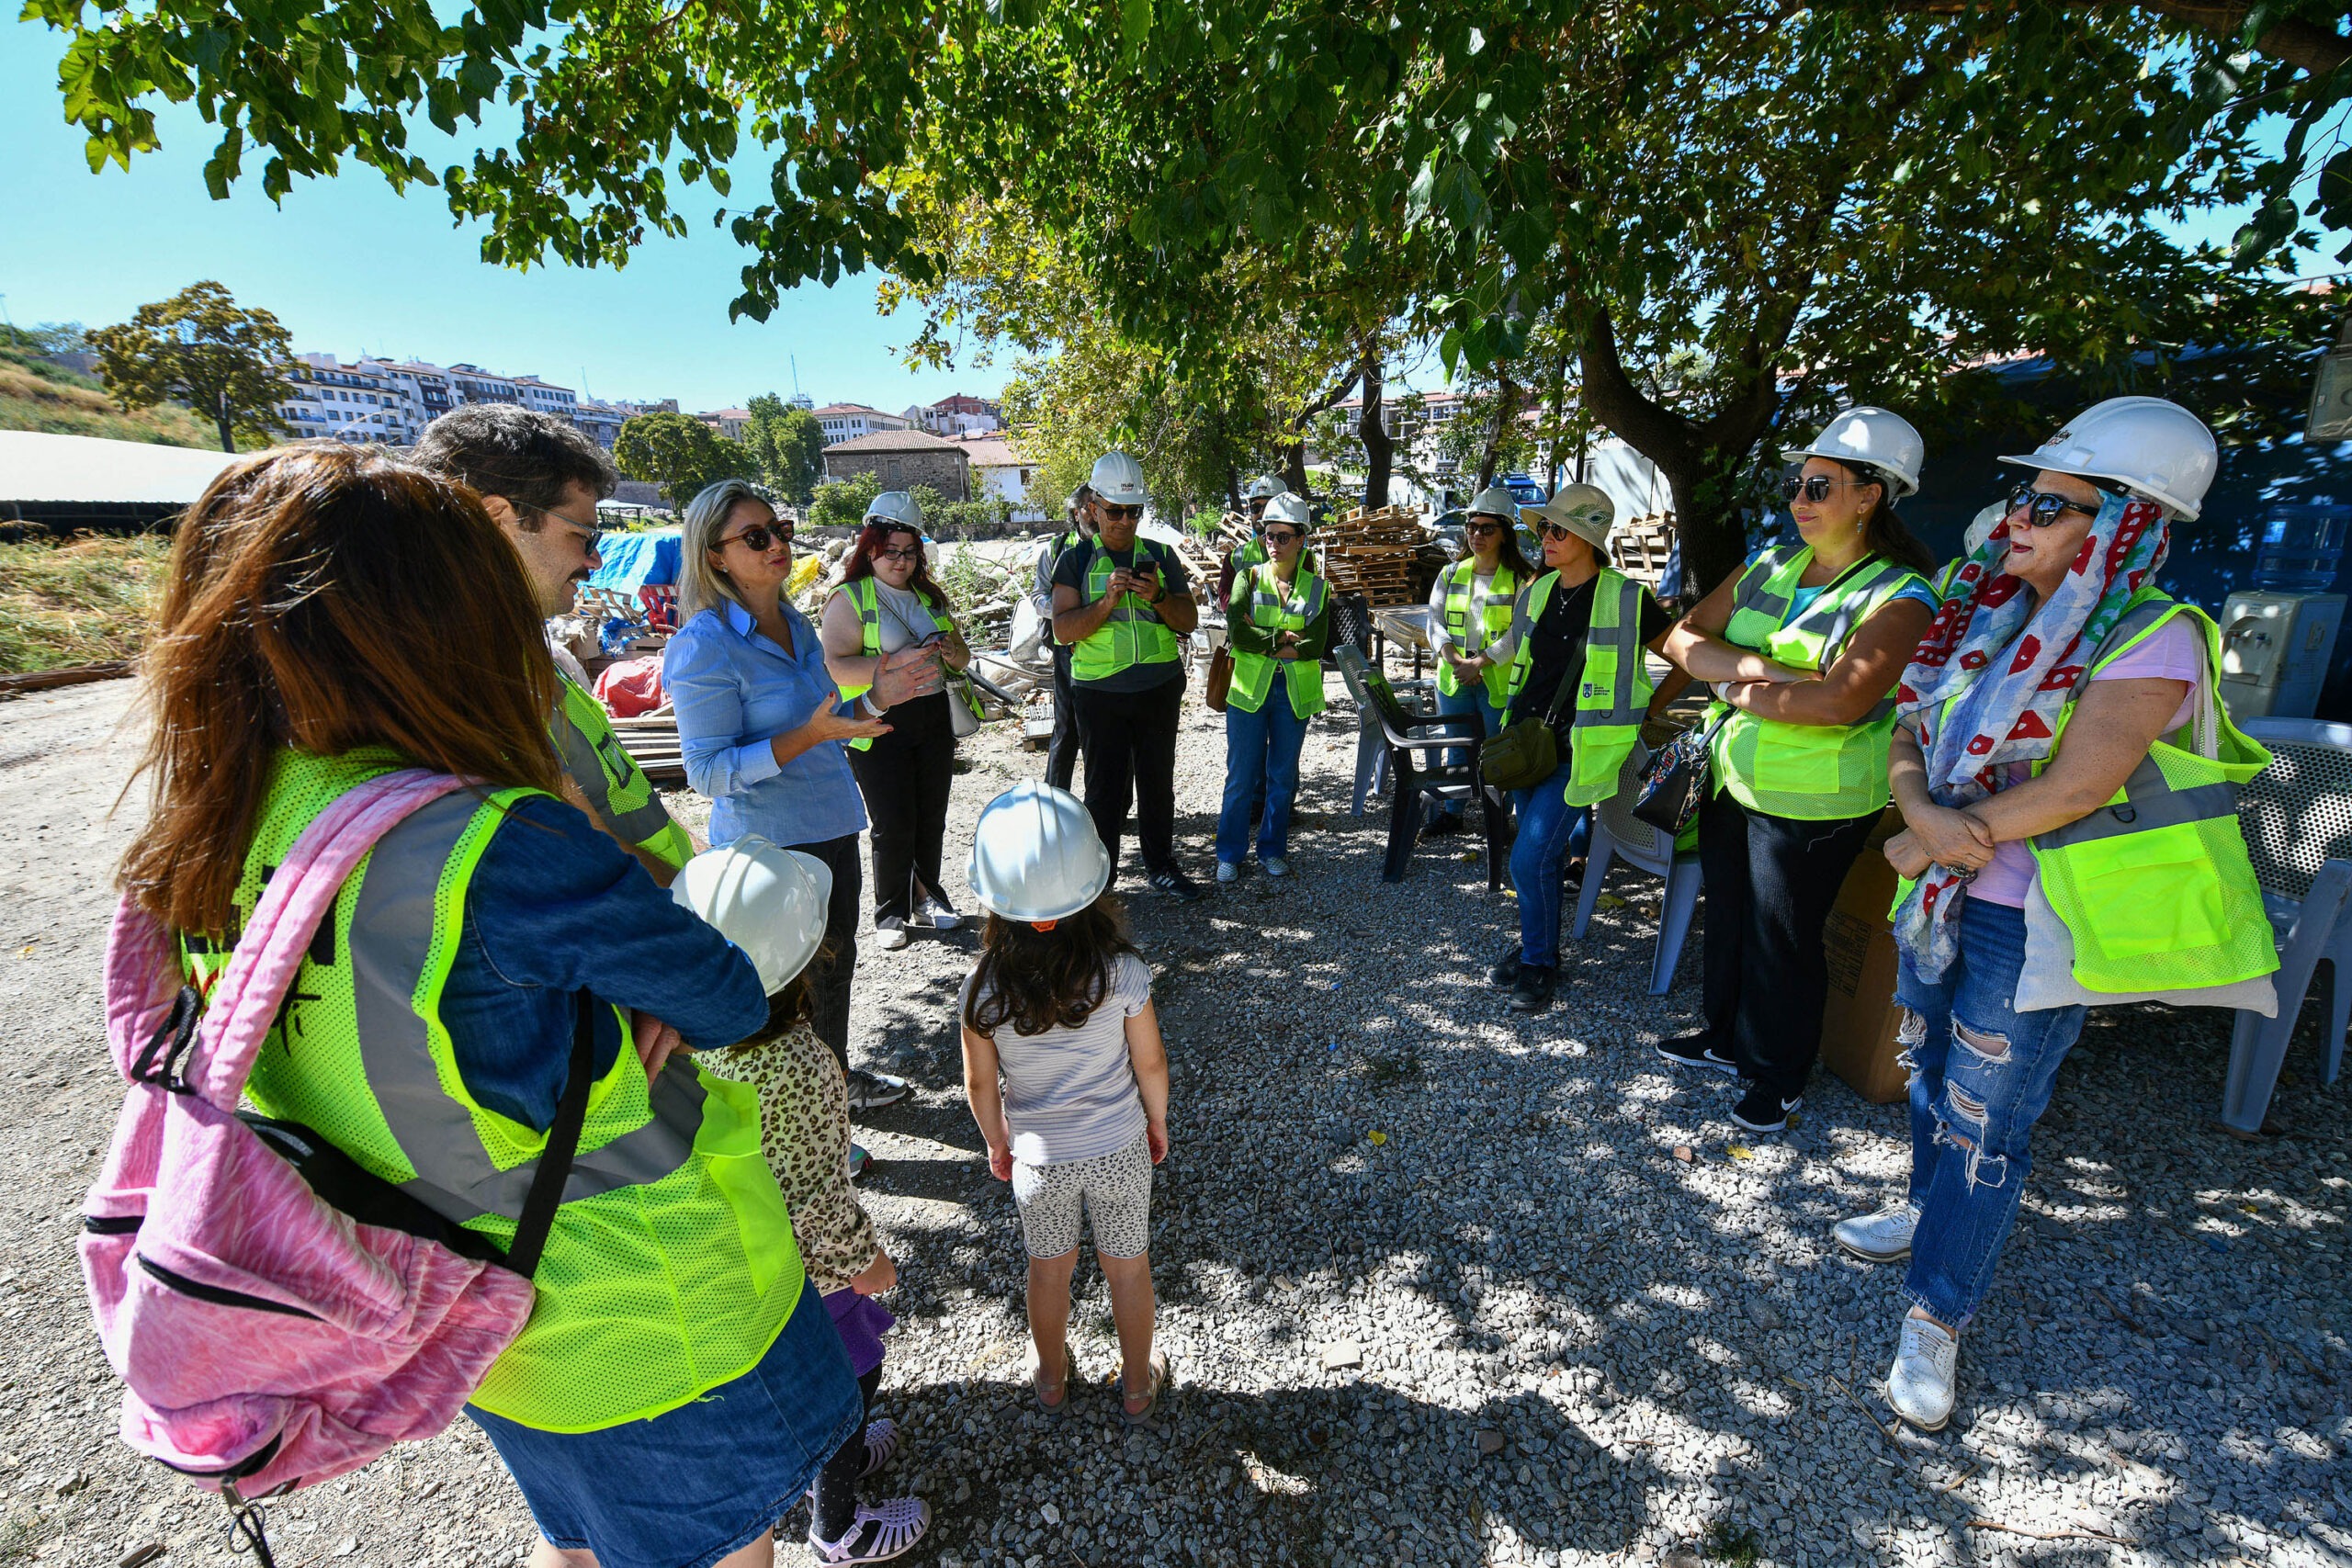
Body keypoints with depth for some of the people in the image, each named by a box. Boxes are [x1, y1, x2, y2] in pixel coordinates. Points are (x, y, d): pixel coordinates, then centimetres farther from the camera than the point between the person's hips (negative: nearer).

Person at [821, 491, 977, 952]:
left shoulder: (931, 595, 15)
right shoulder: (849, 598, -3)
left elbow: (963, 654, 19)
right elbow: (837, 666, -15)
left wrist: (952, 652, -5)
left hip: (933, 720, 5)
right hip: (879, 728, -5)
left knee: (931, 820, 11)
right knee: (893, 826, -2)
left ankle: (927, 899, 27)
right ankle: (891, 914, 14)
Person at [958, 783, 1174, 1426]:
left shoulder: (985, 990, -23)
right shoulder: (1123, 973, -25)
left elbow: (981, 1084, -9)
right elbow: (1150, 1065, -12)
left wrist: (997, 1143, 10)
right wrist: (1158, 1122, 8)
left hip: (1039, 1156, 1)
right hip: (1120, 1149, 0)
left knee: (1050, 1270, 25)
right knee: (1128, 1268, 22)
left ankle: (1051, 1378, 50)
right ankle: (1138, 1387, 44)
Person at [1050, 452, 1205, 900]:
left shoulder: (1161, 556, 8)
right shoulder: (1075, 560, 2)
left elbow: (1189, 621, 5)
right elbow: (1063, 629, -7)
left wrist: (1158, 597, -13)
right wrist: (1108, 601, -21)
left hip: (1160, 689, 2)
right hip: (1100, 692, -2)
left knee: (1158, 782, 11)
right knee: (1104, 788, 3)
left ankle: (1161, 865, 26)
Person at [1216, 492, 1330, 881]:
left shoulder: (1316, 588, 5)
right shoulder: (1248, 578, 3)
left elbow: (1315, 646, -7)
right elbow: (1237, 632, -10)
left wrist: (1259, 640, -11)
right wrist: (1280, 638, -14)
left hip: (1295, 692, 1)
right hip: (1249, 689, -1)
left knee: (1282, 777, 9)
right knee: (1241, 777, 1)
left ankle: (1272, 850, 24)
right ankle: (1230, 854, 13)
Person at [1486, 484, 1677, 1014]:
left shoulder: (1626, 600, -10)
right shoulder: (1537, 592, 7)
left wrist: (1651, 707, 0)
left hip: (1581, 750, -6)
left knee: (1530, 859, -10)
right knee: (1542, 853, 15)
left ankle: (1539, 962, 9)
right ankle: (1534, 944, 31)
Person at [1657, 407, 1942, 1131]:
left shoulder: (1899, 596, -14)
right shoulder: (1768, 567, 6)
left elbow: (1841, 699, -28)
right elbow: (1684, 638, 1)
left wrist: (1739, 690, -16)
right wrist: (1752, 665, -16)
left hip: (1811, 804, -6)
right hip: (1731, 779, 6)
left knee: (1782, 937, 6)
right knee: (1727, 915, 18)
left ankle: (1777, 1074, 28)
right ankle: (1727, 1038, 39)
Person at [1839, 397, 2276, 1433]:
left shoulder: (2156, 637, -14)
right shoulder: (1992, 616, 5)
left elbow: (2074, 787, -22)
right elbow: (1909, 736, 2)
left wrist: (1929, 844, -15)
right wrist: (1923, 807, -19)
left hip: (2037, 924, -6)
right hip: (1942, 901, 6)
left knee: (1986, 1117, 3)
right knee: (1932, 1074, 21)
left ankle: (1936, 1318, 17)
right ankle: (1930, 1210, 44)